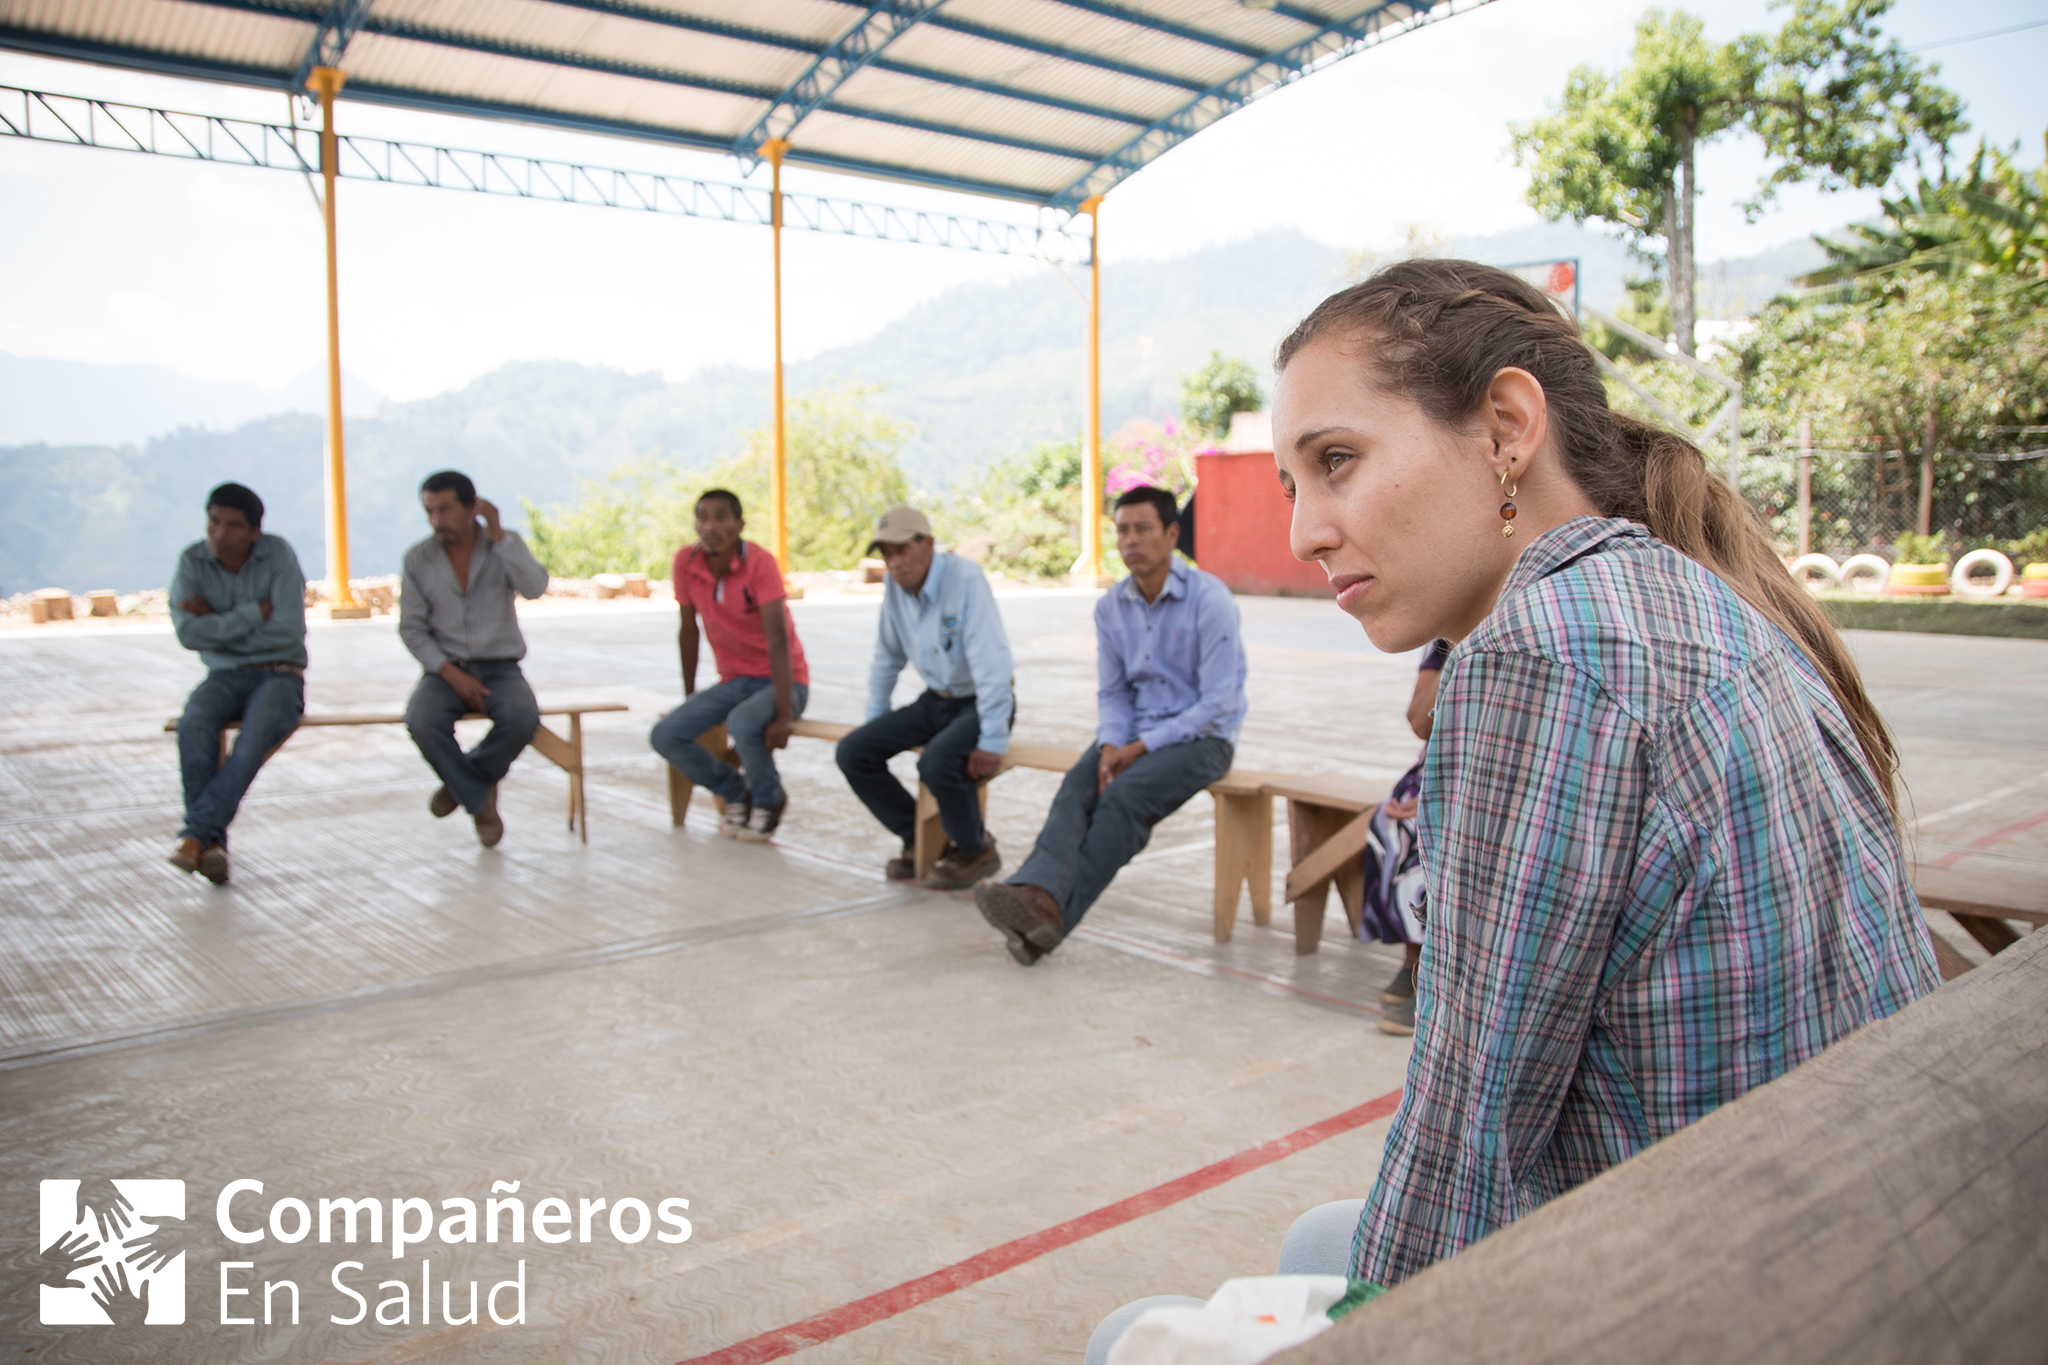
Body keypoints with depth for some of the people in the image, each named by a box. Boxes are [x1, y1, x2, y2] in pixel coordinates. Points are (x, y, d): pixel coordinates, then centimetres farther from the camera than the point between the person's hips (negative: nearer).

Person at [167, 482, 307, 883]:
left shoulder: (278, 555, -6)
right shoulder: (192, 561, -1)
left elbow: (288, 632, -14)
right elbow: (189, 633, -13)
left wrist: (218, 625, -10)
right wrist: (257, 612, -16)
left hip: (279, 674, -2)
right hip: (224, 675, 2)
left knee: (259, 729, -34)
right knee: (194, 723, -31)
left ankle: (195, 833, -32)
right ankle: (211, 841, -30)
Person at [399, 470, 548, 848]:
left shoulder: (504, 545, 2)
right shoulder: (418, 559, 3)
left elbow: (535, 587, -17)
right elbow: (411, 628, 1)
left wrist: (497, 534, -18)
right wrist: (451, 674, -12)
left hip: (500, 668, 0)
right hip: (446, 668, 1)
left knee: (522, 718, -33)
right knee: (422, 722, -32)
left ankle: (463, 784, -4)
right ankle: (481, 802, -9)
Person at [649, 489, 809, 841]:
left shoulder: (760, 562, -20)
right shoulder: (685, 562, -6)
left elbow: (777, 639, -26)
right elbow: (688, 631, 6)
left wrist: (784, 714, -31)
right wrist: (689, 696, 10)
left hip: (782, 680, -5)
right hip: (733, 681, 6)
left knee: (743, 722, -36)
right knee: (664, 735, -12)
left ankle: (769, 799, -4)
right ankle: (737, 794, 11)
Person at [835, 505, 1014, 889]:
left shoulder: (965, 578, -23)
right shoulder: (894, 585, -1)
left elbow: (991, 662, -27)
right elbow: (888, 657, 13)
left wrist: (992, 742, -28)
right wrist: (874, 719, 14)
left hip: (979, 702, -7)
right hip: (935, 701, 7)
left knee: (937, 762, -34)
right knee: (853, 753, -7)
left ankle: (977, 851, -5)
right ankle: (920, 839, 10)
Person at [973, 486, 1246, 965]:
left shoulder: (1209, 599, -15)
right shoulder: (1111, 607, 4)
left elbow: (1217, 705, -17)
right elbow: (1111, 692, 10)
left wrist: (1141, 747, -18)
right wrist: (1111, 746, -11)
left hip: (1201, 735, -5)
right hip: (1134, 733, 5)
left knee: (1123, 796, -30)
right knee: (1077, 788, -25)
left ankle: (1054, 915, -35)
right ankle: (1038, 892, -47)